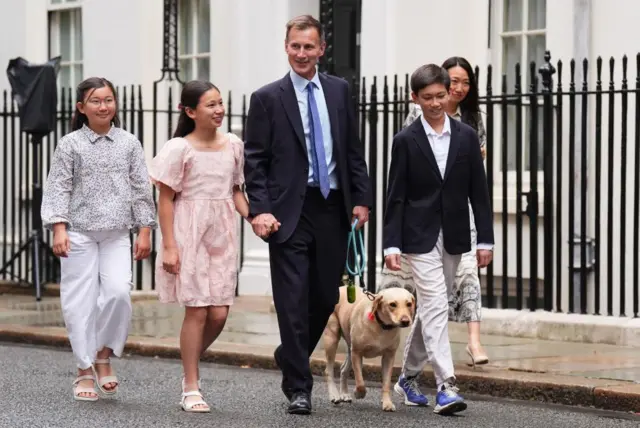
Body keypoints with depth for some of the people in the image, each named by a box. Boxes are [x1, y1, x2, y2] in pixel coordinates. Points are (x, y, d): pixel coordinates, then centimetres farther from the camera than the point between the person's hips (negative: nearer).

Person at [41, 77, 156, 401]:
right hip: (79, 233, -1)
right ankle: (85, 371, 9)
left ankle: (104, 355, 6)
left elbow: (141, 189, 8)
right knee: (80, 301, -1)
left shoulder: (128, 144, 6)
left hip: (116, 234, 1)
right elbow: (58, 188, 0)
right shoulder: (70, 144, 1)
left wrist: (144, 231, 3)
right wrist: (58, 229, -10)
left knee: (118, 292, -16)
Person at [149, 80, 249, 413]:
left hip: (222, 235, 5)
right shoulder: (179, 149, -8)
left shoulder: (233, 145, 6)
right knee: (197, 311, -4)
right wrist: (168, 246, -11)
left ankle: (190, 370, 25)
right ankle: (191, 389, 7)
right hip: (189, 235, -5)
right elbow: (165, 200, -6)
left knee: (218, 314, 0)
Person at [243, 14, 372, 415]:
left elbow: (354, 150, 12)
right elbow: (254, 161, -3)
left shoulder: (339, 90, 9)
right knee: (294, 302, -4)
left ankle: (290, 357, 34)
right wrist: (260, 209, -13)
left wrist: (361, 198, 4)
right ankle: (299, 387, 3)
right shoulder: (267, 98, -1)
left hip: (333, 209, 3)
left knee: (326, 298, 10)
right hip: (290, 212, -3)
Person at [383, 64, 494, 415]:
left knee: (429, 308, 13)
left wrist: (485, 240, 1)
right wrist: (391, 245, -9)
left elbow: (478, 192, 5)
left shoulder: (466, 137, 4)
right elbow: (396, 197, -4)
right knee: (436, 307, -13)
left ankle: (408, 376, 29)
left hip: (453, 238, 4)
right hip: (419, 237, -4)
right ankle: (446, 386, -16)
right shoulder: (406, 141, -4)